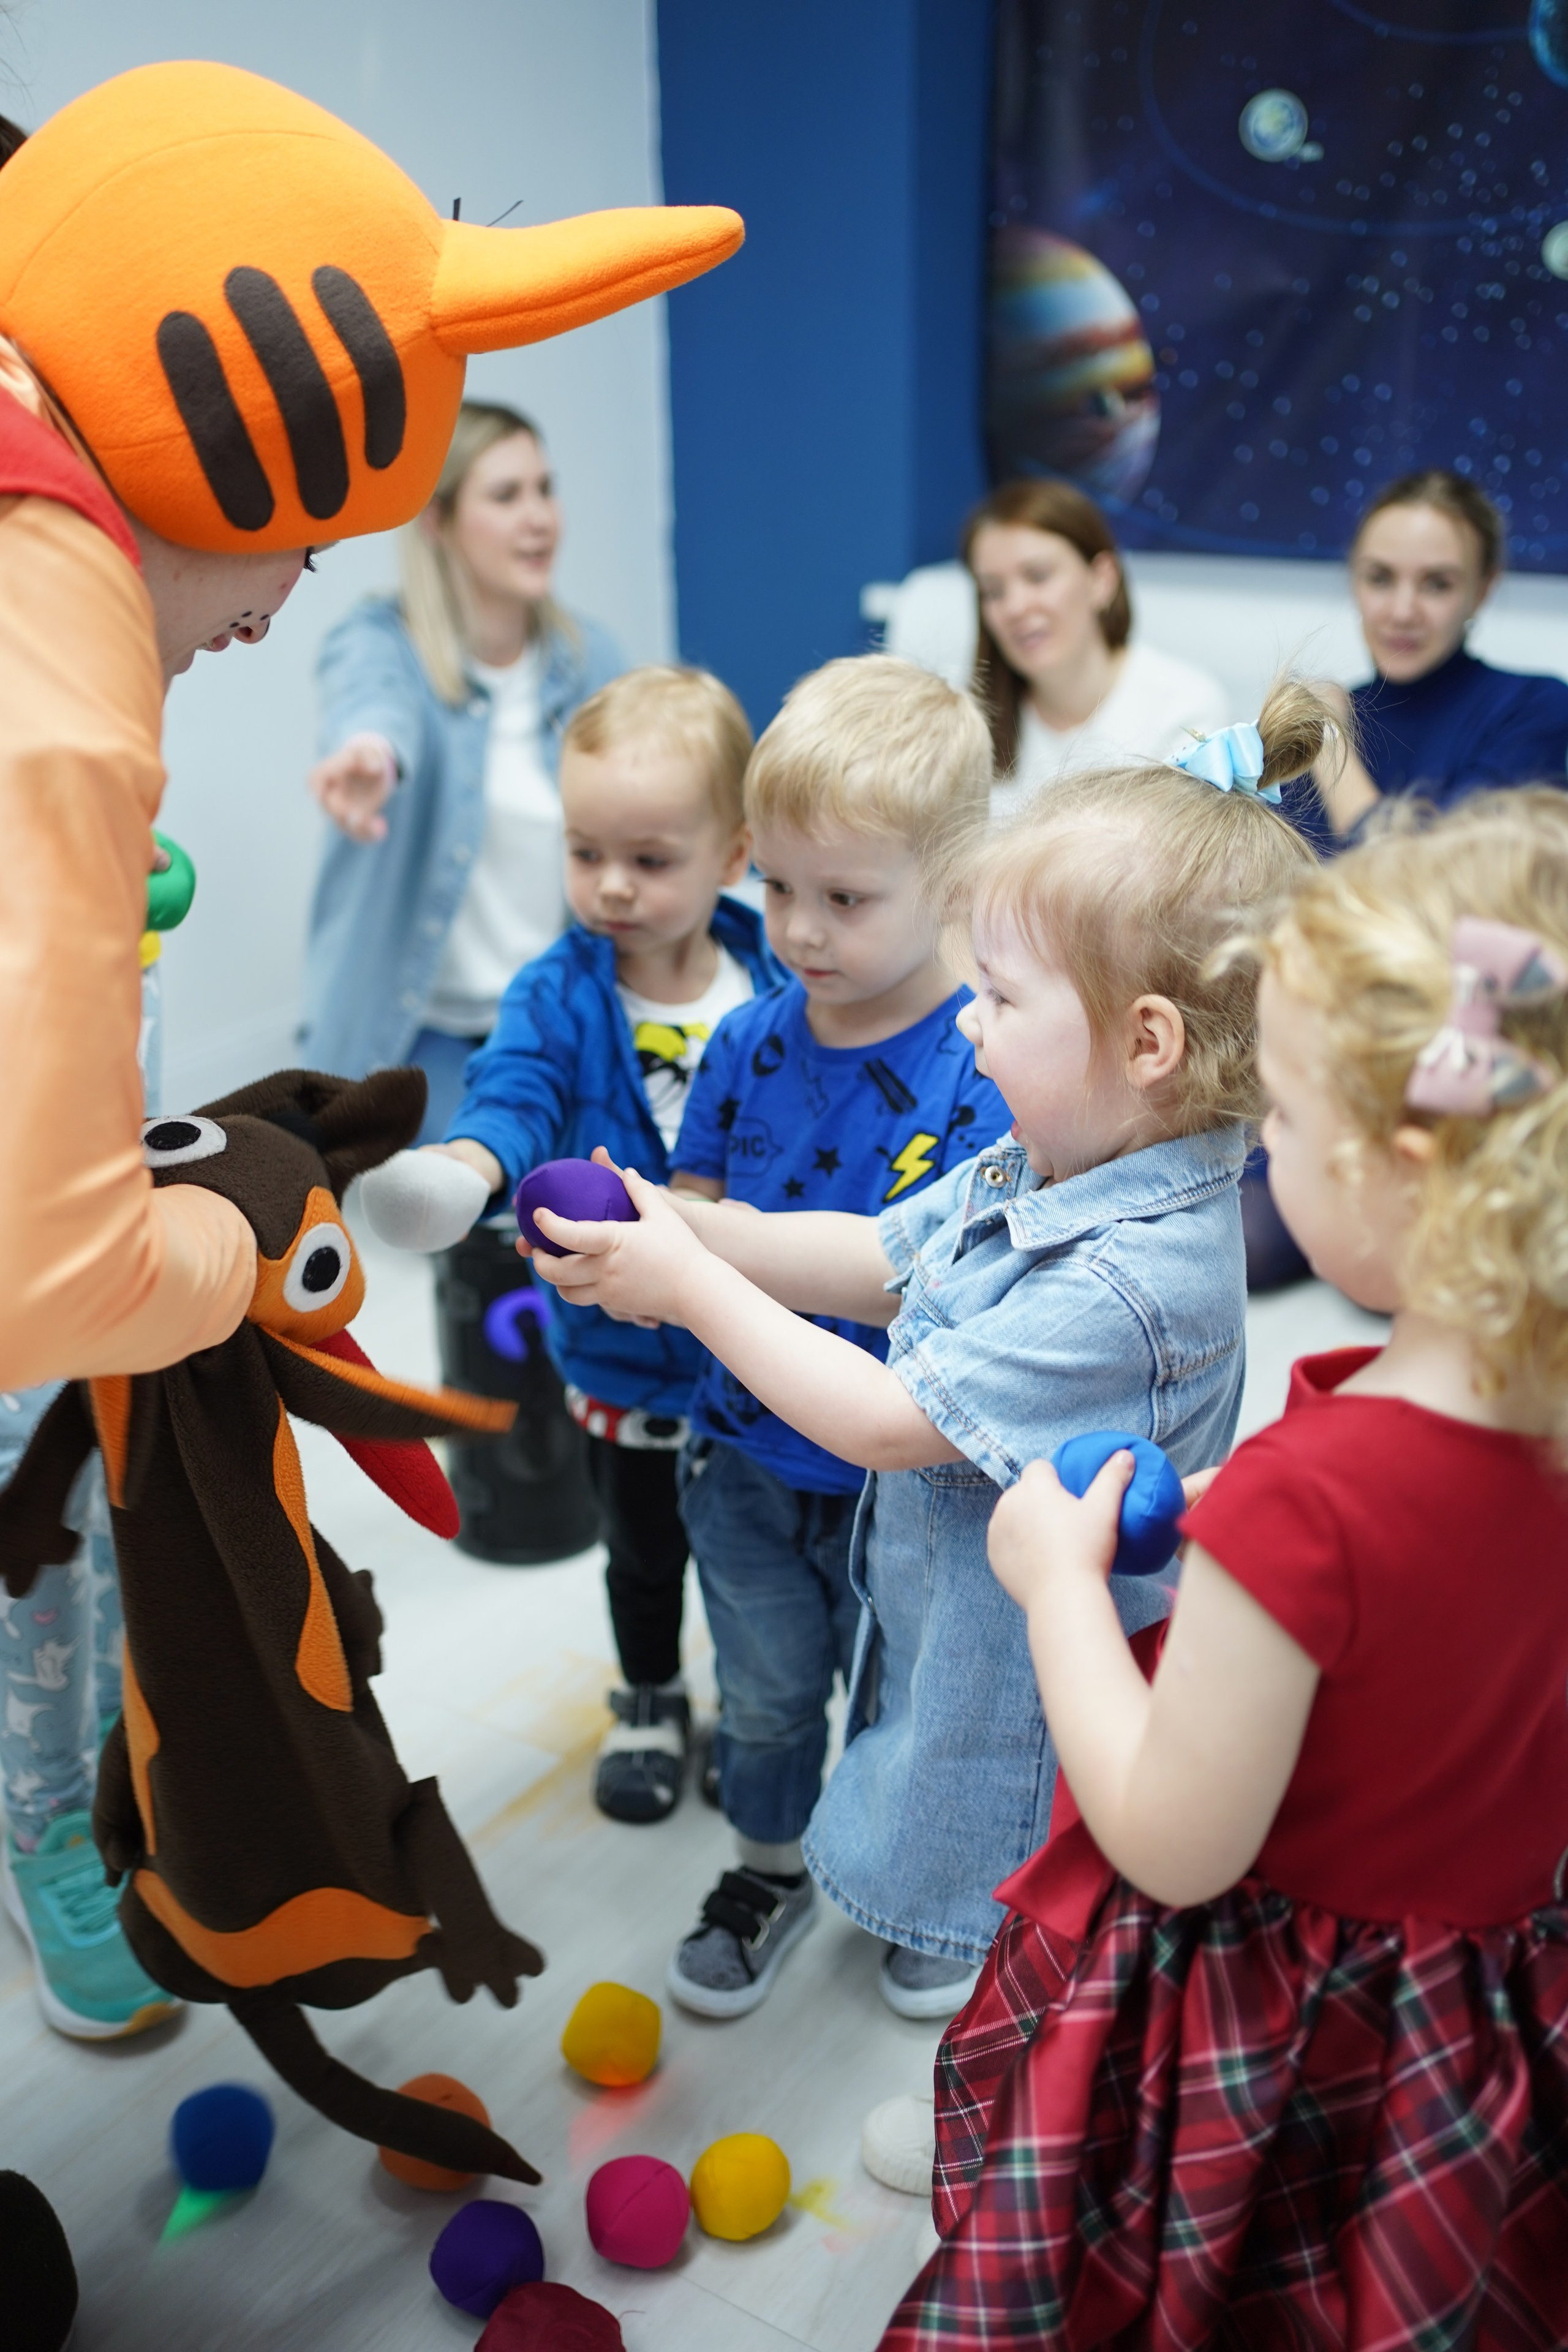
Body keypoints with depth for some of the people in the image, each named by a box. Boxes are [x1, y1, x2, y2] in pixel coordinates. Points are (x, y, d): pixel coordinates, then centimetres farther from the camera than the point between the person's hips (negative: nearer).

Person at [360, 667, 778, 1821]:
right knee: (644, 1546, 23)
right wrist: (468, 1164, -54)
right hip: (624, 1347, 0)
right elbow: (517, 1089, -32)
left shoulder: (780, 982, -11)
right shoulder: (559, 996, -15)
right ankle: (651, 1703, 49)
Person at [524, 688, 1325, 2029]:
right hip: (953, 1617, 8)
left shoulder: (1130, 1282, -34)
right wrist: (688, 1225, -5)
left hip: (1042, 1680, -8)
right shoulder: (1041, 1165, -5)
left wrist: (691, 1288, -21)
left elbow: (887, 1420, -29)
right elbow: (874, 1260, 8)